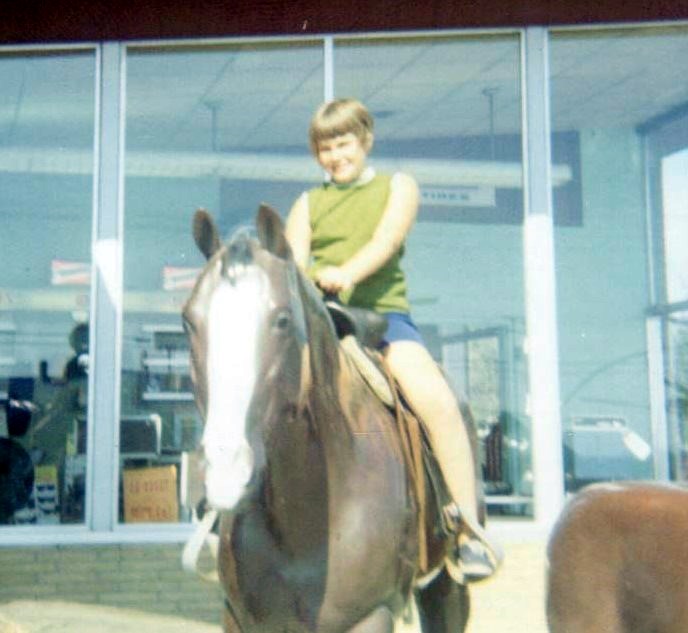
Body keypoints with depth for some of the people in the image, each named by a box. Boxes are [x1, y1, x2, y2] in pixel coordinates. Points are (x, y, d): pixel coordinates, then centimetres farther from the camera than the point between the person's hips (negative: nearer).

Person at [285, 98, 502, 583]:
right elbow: (292, 264, 6)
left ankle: (469, 528, -19)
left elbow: (386, 241, -8)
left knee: (438, 401, -27)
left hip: (384, 312, -3)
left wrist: (347, 274, -28)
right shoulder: (308, 204, 20)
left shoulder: (397, 187, 12)